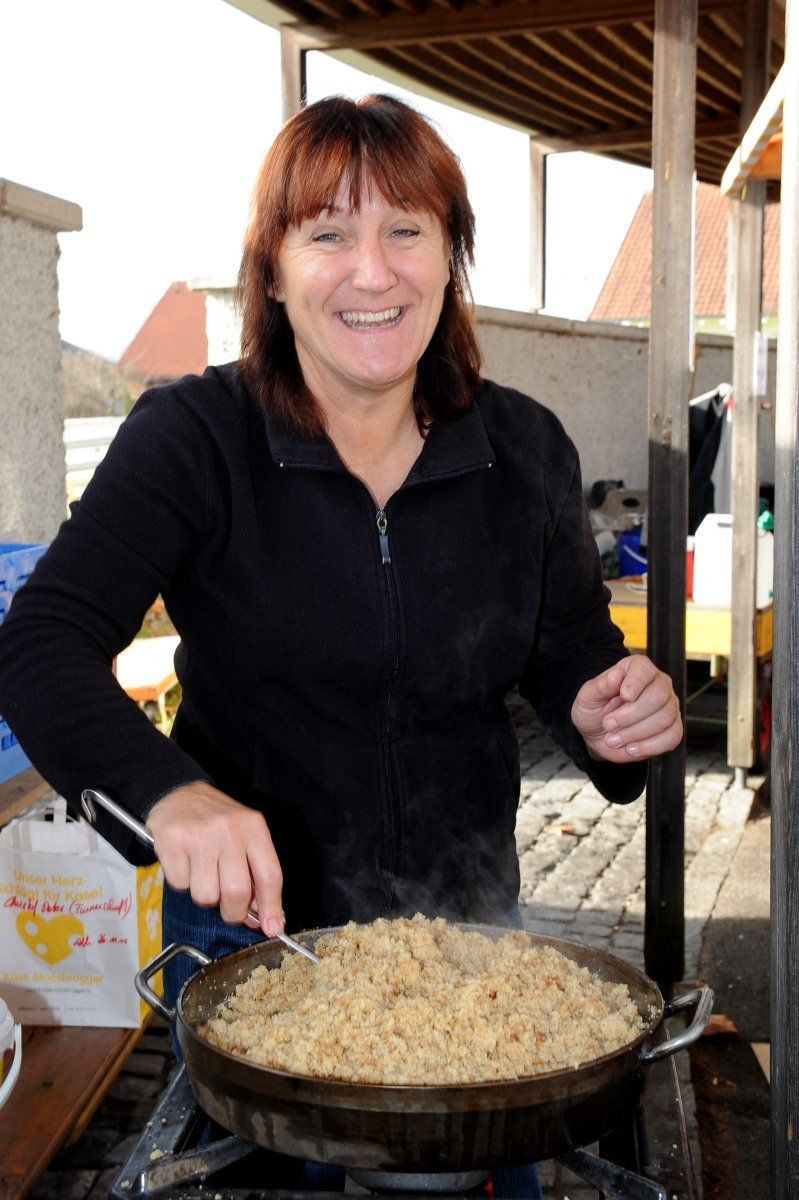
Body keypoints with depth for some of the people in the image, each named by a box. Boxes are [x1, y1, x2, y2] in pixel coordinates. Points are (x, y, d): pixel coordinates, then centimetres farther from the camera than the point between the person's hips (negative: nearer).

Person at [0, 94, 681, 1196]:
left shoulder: (526, 450, -4)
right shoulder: (192, 437, -13)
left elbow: (569, 653, 6)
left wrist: (606, 712, -18)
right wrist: (169, 790, -40)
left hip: (469, 926, 3)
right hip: (249, 931, -2)